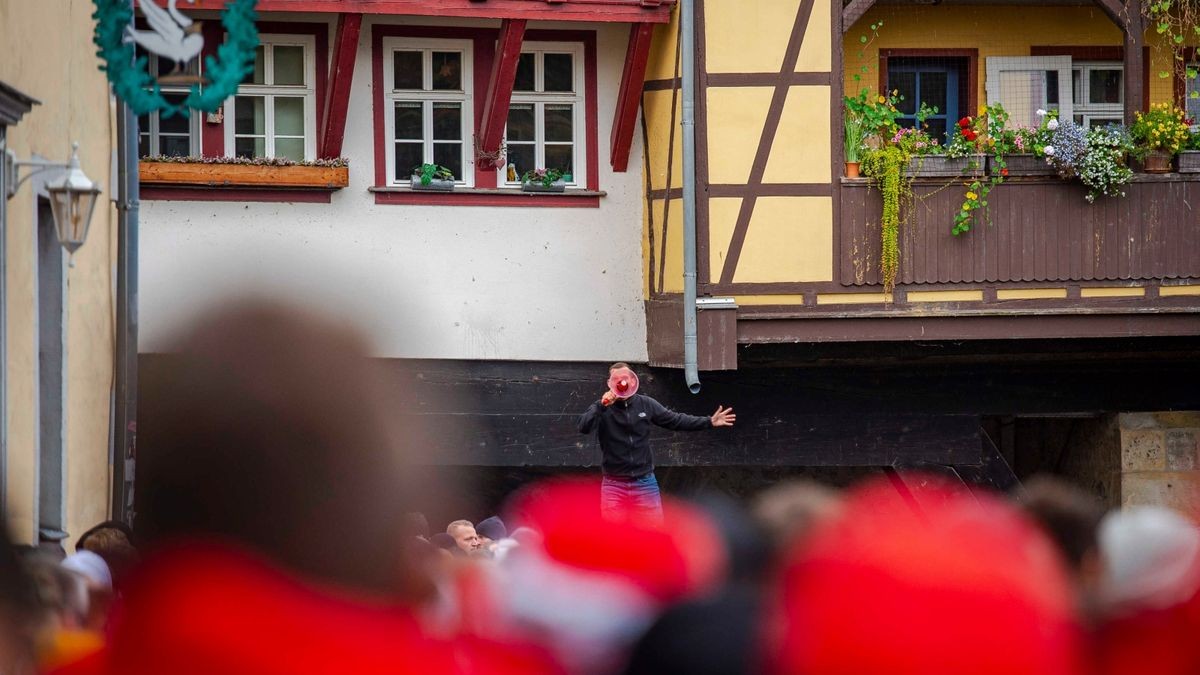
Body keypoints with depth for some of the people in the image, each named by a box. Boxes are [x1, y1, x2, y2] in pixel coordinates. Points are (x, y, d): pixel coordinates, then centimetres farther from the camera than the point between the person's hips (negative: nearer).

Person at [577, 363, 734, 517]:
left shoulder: (646, 404, 2)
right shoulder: (602, 408, -6)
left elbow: (675, 420, 10)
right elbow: (584, 427, -22)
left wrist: (709, 422, 5)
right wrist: (602, 406, -34)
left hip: (645, 483, 2)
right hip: (614, 485, -2)